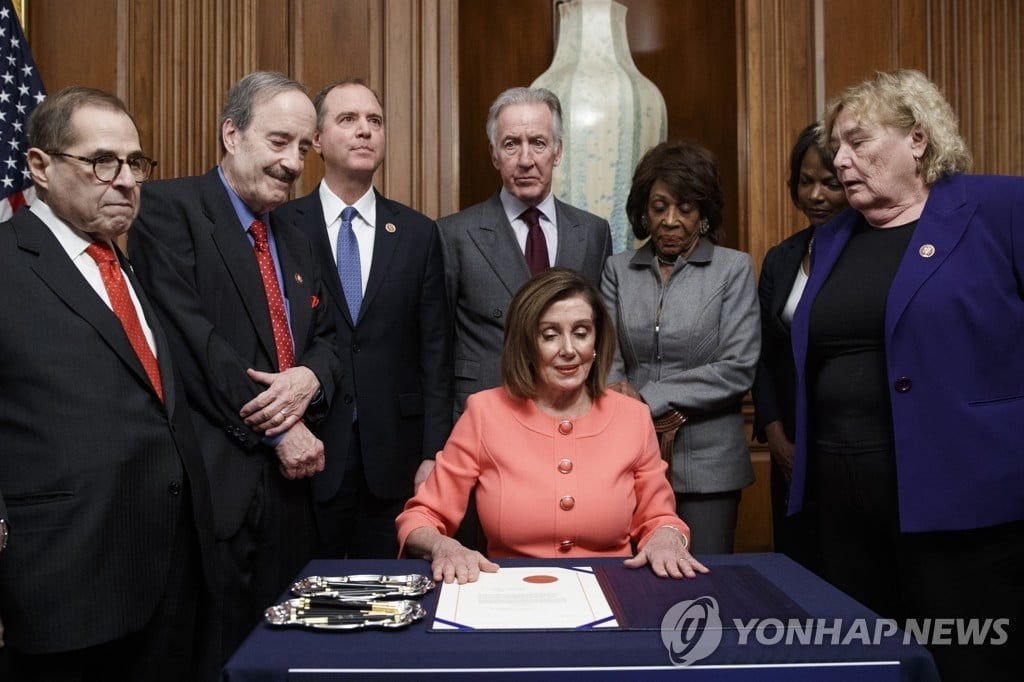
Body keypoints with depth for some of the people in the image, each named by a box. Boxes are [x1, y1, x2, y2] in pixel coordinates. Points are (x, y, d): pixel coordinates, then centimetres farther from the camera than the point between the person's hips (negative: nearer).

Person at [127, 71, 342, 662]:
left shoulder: (297, 243, 18)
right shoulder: (168, 208, -5)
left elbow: (327, 340, 16)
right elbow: (189, 337, -15)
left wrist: (310, 377, -8)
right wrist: (278, 430, -11)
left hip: (286, 485, 7)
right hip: (210, 483, -7)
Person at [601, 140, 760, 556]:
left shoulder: (734, 268, 1)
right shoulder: (619, 270, 8)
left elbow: (738, 368, -8)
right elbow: (606, 357, 1)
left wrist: (649, 399, -11)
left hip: (706, 459, -2)